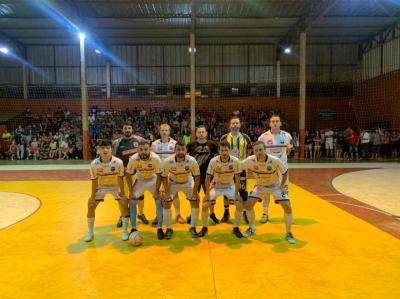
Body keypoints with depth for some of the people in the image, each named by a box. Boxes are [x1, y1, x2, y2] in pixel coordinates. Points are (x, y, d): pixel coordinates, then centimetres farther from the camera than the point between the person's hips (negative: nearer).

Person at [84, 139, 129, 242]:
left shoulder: (118, 162, -28)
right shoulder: (94, 164, -24)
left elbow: (120, 178, -16)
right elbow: (94, 181, -13)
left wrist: (122, 193, -14)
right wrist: (92, 196, -10)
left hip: (115, 186, -1)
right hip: (100, 187, 2)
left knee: (124, 205, -12)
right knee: (91, 206, -3)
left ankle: (125, 232, 6)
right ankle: (90, 232, 18)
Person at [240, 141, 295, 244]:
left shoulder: (275, 160, -31)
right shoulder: (251, 160, -26)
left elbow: (285, 171, -13)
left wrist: (282, 186, -12)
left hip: (275, 185, -2)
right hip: (260, 186, 2)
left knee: (287, 207, -13)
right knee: (248, 204, -8)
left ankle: (288, 233, 9)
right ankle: (252, 229, 15)